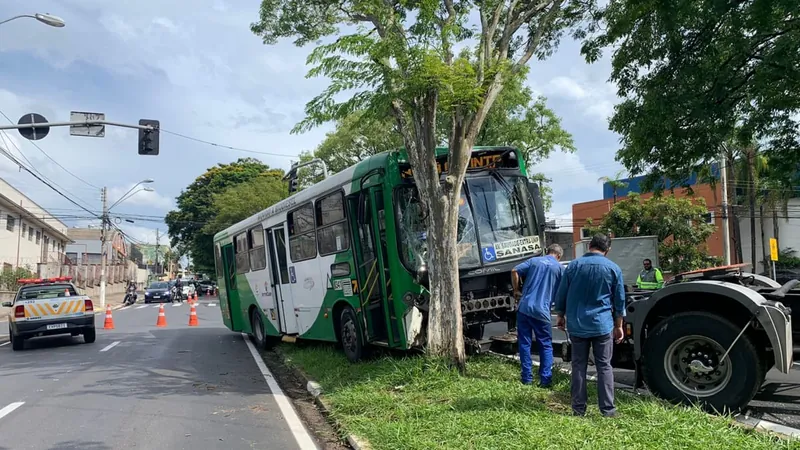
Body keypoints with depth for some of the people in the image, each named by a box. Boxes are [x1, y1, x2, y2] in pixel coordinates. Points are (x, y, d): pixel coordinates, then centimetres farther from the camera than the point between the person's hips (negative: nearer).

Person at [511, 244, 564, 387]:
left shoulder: (534, 260, 12)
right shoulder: (559, 267, 6)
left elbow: (515, 271, 1)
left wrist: (516, 291, 10)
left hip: (524, 308, 2)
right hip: (542, 311, -2)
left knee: (524, 343, 9)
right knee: (546, 345, 10)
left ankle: (527, 377, 11)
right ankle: (545, 379, 6)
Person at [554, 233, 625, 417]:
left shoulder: (573, 265, 1)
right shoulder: (613, 268, 0)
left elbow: (561, 295, 5)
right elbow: (619, 301, 5)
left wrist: (561, 317, 18)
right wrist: (619, 326, 14)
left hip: (577, 325, 1)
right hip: (603, 325, -1)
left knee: (578, 366, 7)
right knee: (604, 366, 5)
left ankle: (579, 408, 10)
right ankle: (607, 409, 5)